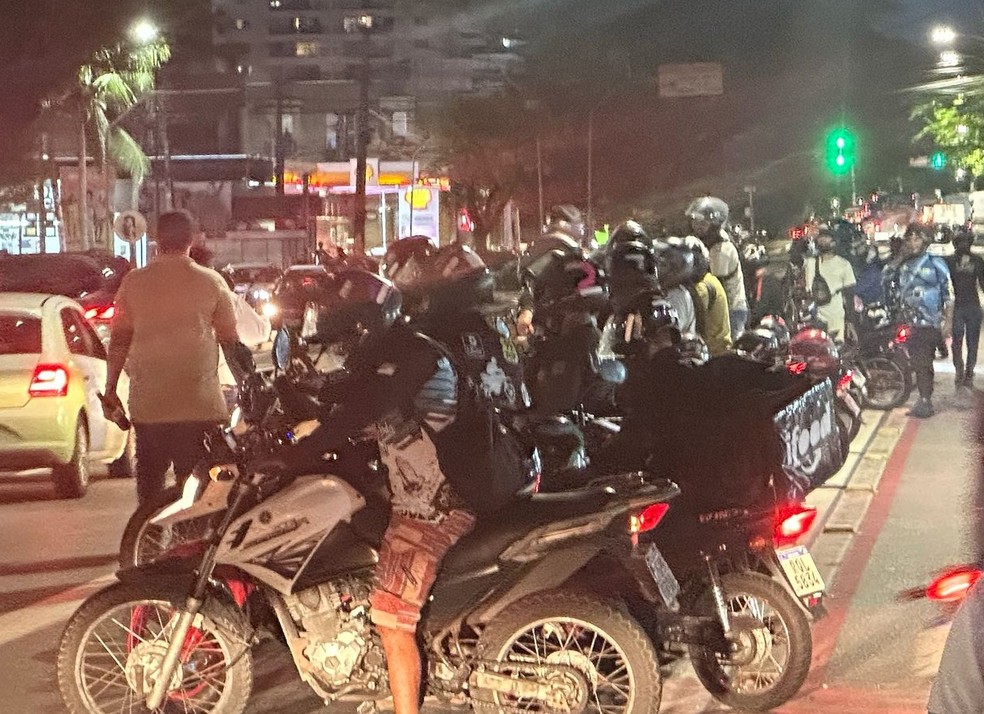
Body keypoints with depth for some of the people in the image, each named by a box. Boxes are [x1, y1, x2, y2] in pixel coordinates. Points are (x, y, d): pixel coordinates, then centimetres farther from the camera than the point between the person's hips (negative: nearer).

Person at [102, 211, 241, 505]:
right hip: (200, 404, -1)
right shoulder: (211, 282, -2)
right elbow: (230, 340, 3)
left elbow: (119, 340, 3)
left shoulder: (134, 282, 0)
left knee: (150, 481, 12)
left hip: (148, 403, 1)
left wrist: (110, 387, 12)